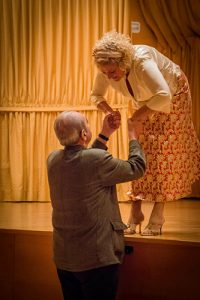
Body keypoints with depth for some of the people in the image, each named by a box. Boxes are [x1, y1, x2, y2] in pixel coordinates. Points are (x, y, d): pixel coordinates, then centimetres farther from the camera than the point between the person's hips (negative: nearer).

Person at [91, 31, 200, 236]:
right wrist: (109, 111, -24)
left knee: (164, 156, -9)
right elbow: (96, 95, -5)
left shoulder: (142, 61, -42)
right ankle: (135, 213, 2)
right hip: (145, 103, 6)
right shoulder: (106, 69, -21)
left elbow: (164, 96, -50)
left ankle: (157, 218, -5)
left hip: (173, 98, -6)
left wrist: (142, 113, -39)